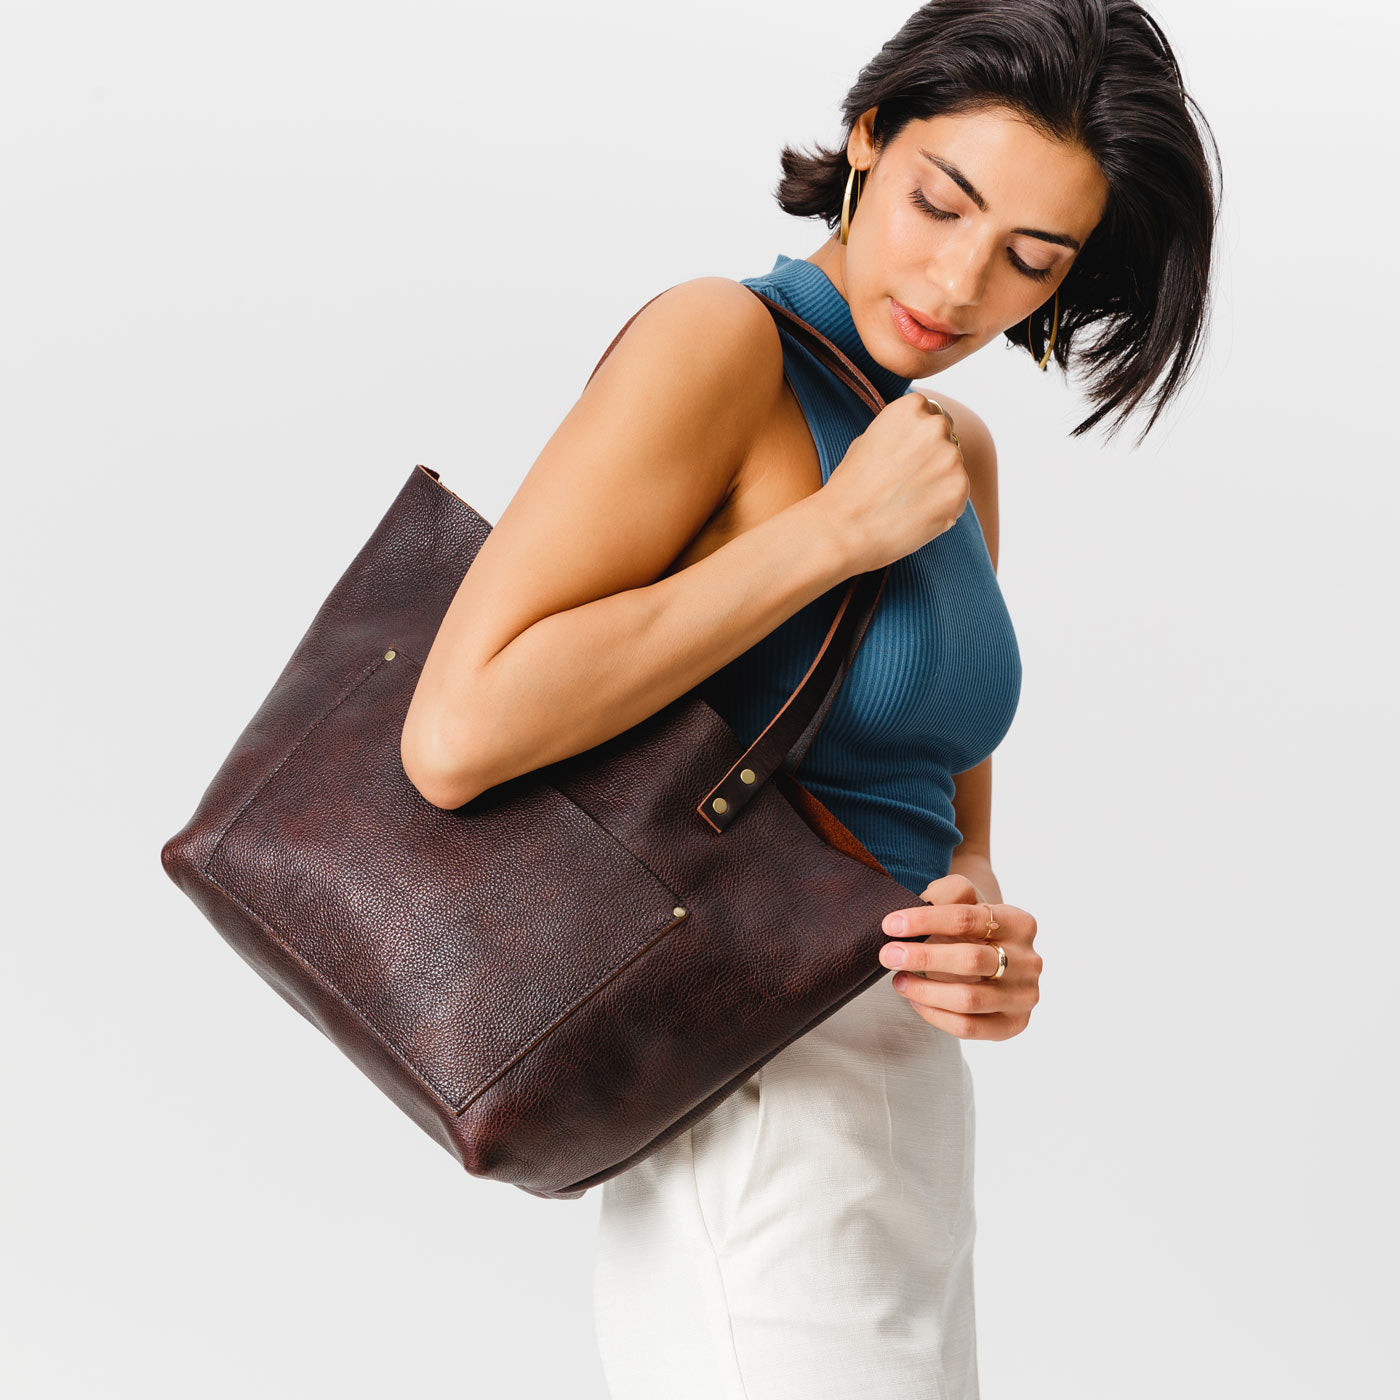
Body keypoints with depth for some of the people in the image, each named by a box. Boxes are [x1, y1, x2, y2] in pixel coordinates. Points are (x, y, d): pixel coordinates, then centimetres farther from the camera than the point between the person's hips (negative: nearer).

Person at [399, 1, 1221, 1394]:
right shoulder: (722, 342, -12)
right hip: (765, 1142, -8)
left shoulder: (961, 453, 12)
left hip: (910, 1120, 9)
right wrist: (842, 528, -18)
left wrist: (985, 940, -8)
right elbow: (456, 736, -23)